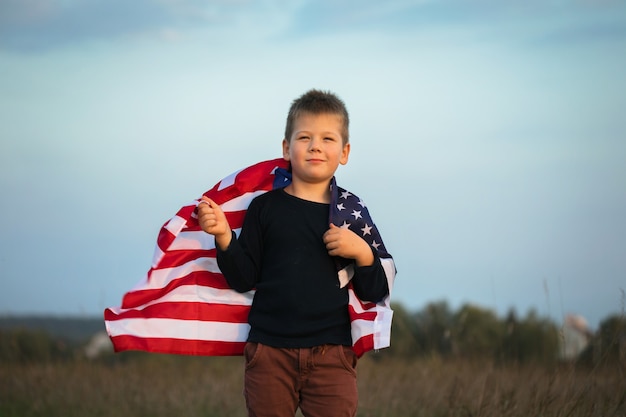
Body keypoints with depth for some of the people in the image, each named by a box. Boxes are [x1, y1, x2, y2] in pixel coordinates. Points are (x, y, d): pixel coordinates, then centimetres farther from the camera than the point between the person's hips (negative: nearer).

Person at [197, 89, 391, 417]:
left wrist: (363, 253, -12)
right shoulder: (265, 208, 4)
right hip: (270, 352, 0)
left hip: (331, 354, 0)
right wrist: (224, 237, -13)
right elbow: (243, 279, 2)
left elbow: (375, 293, 6)